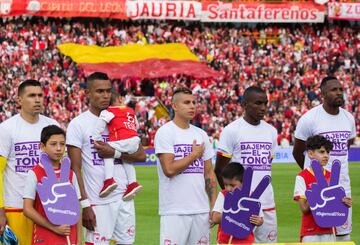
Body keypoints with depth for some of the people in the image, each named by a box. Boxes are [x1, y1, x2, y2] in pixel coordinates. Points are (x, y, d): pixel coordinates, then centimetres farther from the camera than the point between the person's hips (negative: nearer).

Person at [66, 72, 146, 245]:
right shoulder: (78, 124, -2)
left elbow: (141, 155, 6)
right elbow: (75, 169, -6)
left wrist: (115, 153, -11)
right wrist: (85, 204, -13)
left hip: (124, 198, 5)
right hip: (97, 202, -5)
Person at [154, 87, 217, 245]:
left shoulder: (201, 134, 15)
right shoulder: (165, 133, -5)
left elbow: (209, 173, 16)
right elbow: (169, 169, -15)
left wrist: (214, 206, 8)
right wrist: (194, 155, -3)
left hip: (201, 210, 6)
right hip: (174, 212, -6)